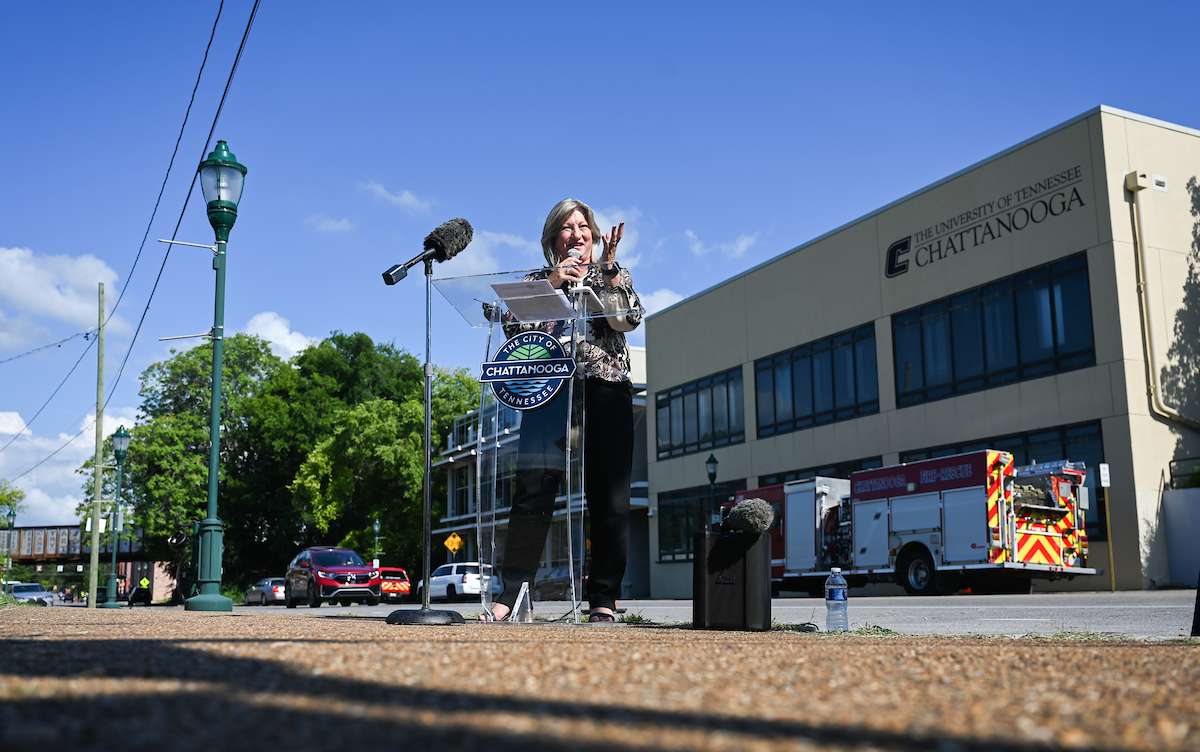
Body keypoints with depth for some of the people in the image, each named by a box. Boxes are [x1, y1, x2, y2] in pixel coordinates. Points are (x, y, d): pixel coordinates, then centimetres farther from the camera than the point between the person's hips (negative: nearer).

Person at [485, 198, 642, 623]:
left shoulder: (614, 276, 18)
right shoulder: (538, 281, 20)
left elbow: (628, 319, -1)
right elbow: (513, 328, 2)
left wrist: (607, 269, -9)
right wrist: (550, 284, -5)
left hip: (605, 392, 0)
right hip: (550, 392, 0)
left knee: (609, 499, -4)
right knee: (532, 493, -9)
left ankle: (604, 600, 0)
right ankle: (514, 595, -6)